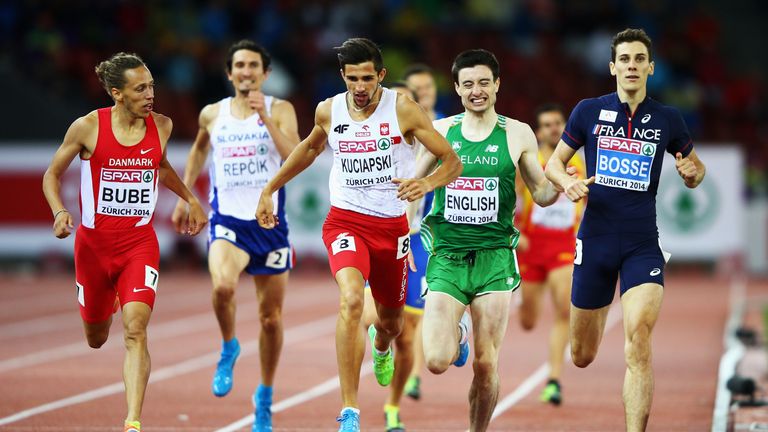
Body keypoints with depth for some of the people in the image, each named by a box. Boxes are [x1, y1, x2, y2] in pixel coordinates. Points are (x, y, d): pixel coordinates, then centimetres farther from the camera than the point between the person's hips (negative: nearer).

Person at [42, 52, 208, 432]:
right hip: (94, 243, 0)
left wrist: (190, 200, 18)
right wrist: (59, 212, -14)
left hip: (140, 243, 0)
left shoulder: (161, 126, -1)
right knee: (96, 339, 17)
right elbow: (52, 174, 2)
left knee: (135, 329, -21)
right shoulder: (88, 127, -10)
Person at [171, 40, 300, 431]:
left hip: (270, 222, 0)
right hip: (228, 220, 0)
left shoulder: (279, 110, -2)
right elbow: (199, 150, 25)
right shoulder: (212, 114, 5)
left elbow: (295, 159, -16)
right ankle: (228, 348, -2)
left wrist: (265, 117, -23)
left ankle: (265, 395, 29)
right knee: (222, 285, -32)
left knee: (271, 318, 8)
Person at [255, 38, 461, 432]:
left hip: (391, 226, 1)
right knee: (351, 300, -28)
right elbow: (310, 148, 21)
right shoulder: (328, 111, -2)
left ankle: (381, 346, 61)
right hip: (346, 221, -1)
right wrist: (269, 190, 23)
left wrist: (427, 183, -30)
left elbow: (452, 161, -9)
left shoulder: (402, 109, -10)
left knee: (391, 321, 18)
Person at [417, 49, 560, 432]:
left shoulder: (518, 135, 5)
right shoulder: (440, 131, 6)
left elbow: (541, 194, 11)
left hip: (494, 257, 0)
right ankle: (457, 333, 23)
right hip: (446, 256, 1)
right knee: (437, 361, -12)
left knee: (486, 366, -5)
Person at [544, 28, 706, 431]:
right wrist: (567, 182, -12)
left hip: (642, 245, -1)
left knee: (639, 341, -23)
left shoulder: (668, 119, 3)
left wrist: (692, 172, -7)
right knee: (582, 358, 9)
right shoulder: (588, 111, 1)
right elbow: (554, 162, 10)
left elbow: (695, 168, 17)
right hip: (595, 241, 1)